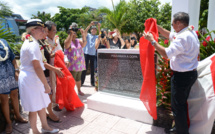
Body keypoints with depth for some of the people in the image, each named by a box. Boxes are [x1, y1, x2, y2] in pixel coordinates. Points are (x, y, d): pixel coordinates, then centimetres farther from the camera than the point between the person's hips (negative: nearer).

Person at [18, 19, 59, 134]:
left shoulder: (30, 42, 14)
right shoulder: (33, 44, -19)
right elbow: (37, 67, -25)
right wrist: (46, 84, -22)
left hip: (32, 78, 10)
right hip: (30, 79, -10)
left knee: (42, 104, 19)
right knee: (34, 108, 6)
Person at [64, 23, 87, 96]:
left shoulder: (78, 41, 10)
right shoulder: (67, 41, -2)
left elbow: (84, 43, -9)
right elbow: (67, 44, -26)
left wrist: (83, 34, -20)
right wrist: (71, 33, -26)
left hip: (80, 64, 5)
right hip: (72, 65, -5)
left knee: (78, 79, 18)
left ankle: (79, 90, 33)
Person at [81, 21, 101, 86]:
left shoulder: (97, 37, 13)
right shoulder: (88, 35, 10)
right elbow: (85, 31, -9)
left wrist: (99, 27, -19)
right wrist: (90, 25, -21)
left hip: (93, 54, 2)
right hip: (86, 53, -1)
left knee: (93, 68, 5)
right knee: (85, 68, -1)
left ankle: (92, 82, 14)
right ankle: (81, 81, 7)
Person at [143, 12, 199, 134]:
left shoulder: (183, 37, -23)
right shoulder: (191, 33, 9)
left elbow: (166, 54, -26)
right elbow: (169, 35, 19)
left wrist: (152, 40, -19)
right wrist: (156, 26, 15)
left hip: (182, 76, -10)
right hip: (190, 73, 10)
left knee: (177, 106, 2)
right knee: (182, 103, 23)